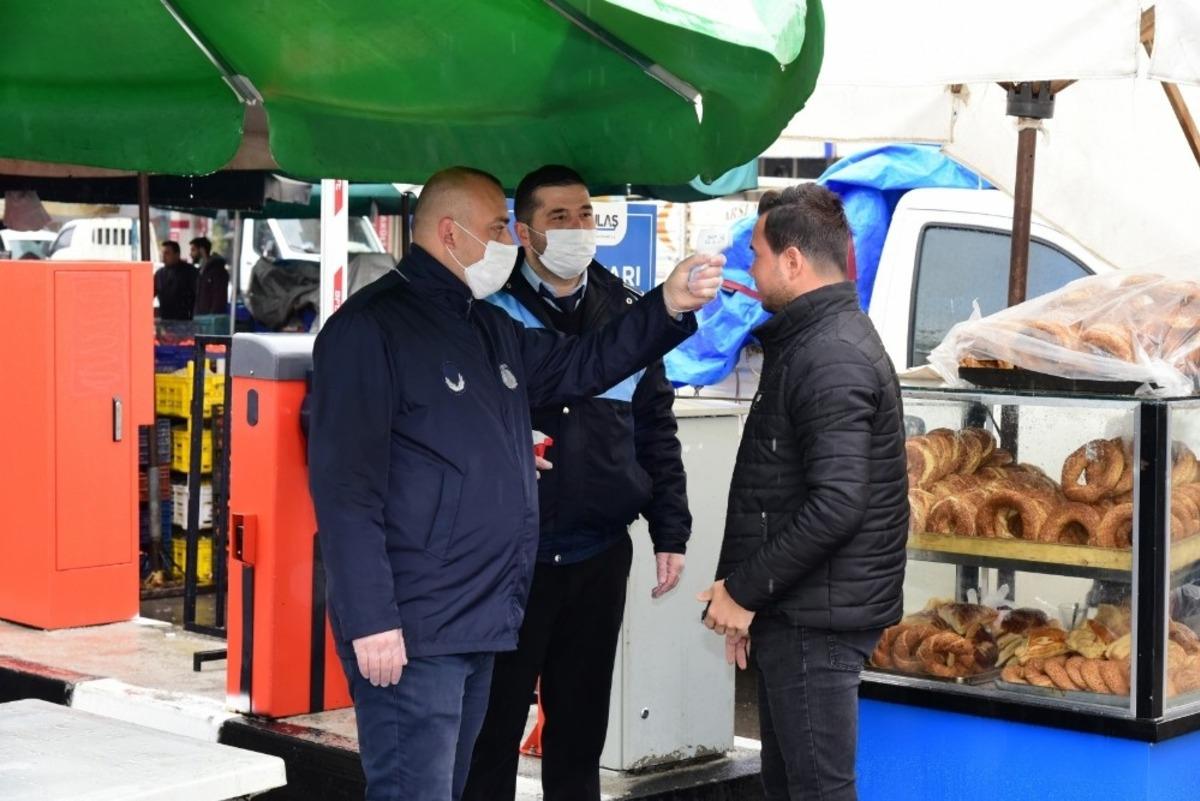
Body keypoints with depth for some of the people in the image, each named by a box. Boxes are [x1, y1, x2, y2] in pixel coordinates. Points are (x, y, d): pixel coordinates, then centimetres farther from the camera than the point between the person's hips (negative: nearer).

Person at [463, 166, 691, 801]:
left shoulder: (625, 312, 8)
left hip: (600, 557, 4)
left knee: (581, 725, 14)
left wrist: (670, 533, 8)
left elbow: (656, 430, 11)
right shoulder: (490, 311, -4)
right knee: (494, 725, 4)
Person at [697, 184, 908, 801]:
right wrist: (743, 591, 14)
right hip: (794, 612, 11)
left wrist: (744, 590, -18)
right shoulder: (807, 341, 17)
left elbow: (835, 505, -26)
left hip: (817, 620, -11)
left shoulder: (833, 358, -17)